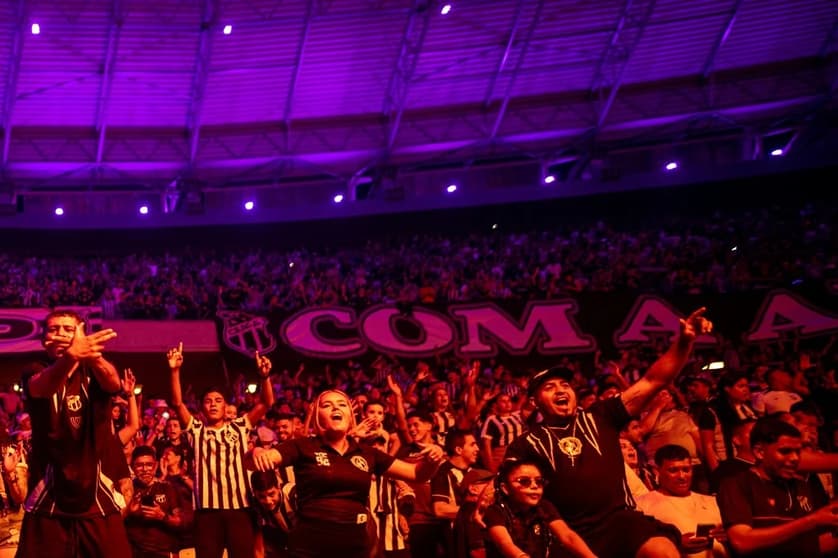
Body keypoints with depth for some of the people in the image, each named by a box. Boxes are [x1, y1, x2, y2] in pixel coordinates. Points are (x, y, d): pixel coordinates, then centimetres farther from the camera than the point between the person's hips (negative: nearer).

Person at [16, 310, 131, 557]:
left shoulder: (93, 373, 7)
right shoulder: (35, 372, 2)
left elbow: (113, 383, -18)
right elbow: (41, 387, -23)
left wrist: (90, 353, -42)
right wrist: (71, 356, -46)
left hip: (96, 495, 1)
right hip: (48, 497, -1)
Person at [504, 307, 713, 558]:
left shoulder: (600, 416, 14)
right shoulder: (528, 443, 13)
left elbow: (652, 383, 9)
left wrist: (684, 341, -2)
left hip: (621, 518, 1)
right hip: (572, 535, 0)